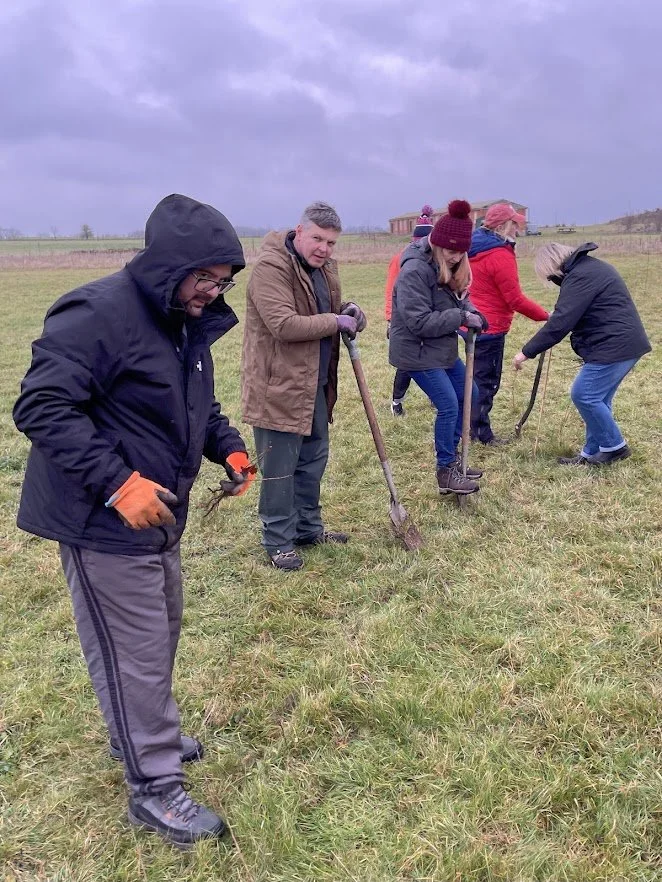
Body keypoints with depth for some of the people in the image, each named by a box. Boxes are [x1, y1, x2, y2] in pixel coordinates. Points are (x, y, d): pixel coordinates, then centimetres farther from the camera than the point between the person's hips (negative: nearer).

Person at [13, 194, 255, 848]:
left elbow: (198, 406, 20)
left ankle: (147, 736, 46)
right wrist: (116, 483, -31)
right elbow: (40, 407, -26)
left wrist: (229, 447, 2)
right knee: (134, 655, 3)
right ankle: (154, 787, 20)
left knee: (160, 636, 24)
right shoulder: (98, 314, -22)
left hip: (156, 515, 10)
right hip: (103, 522, -9)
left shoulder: (187, 324, 7)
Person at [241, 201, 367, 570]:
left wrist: (349, 312, 2)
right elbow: (284, 325, -28)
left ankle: (308, 527, 35)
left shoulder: (325, 268, 11)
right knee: (279, 468, 1)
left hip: (315, 385, 9)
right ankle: (278, 541, 16)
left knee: (314, 459, 19)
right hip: (278, 387, -9)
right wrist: (336, 322, -18)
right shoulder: (271, 267, -18)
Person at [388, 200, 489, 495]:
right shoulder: (415, 270, -25)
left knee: (467, 394, 17)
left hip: (442, 347, 10)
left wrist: (470, 311, -7)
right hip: (417, 351, -10)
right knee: (448, 406, -9)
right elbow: (420, 322, -28)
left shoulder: (449, 265, 4)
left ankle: (452, 458, 31)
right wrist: (461, 317, -24)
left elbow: (456, 298, 15)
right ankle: (446, 472, 7)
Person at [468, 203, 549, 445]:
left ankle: (473, 428, 25)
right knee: (487, 381, 0)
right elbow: (515, 300, -18)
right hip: (490, 328, -9)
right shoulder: (500, 255, -18)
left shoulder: (474, 249, 9)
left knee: (478, 377, 17)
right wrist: (546, 316, -9)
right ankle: (482, 434, 7)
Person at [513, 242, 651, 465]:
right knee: (597, 398, 13)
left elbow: (560, 322, -22)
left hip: (615, 346, -11)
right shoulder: (590, 268, 17)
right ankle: (593, 453, 20)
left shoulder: (580, 276, -16)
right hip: (623, 342, 11)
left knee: (584, 395, -6)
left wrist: (527, 352, -18)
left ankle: (614, 447, 7)